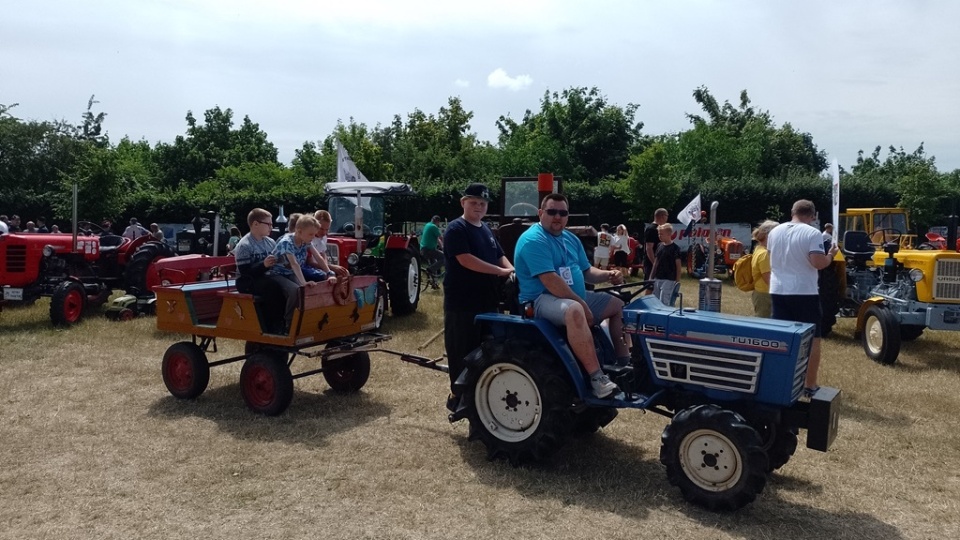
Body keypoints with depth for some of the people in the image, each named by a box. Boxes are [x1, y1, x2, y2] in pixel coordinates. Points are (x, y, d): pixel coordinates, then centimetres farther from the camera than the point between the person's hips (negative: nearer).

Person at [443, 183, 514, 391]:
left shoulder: (486, 229, 16)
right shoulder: (456, 229, -11)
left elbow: (500, 256, 20)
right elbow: (466, 260, -22)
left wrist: (512, 270, -2)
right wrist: (501, 271, -21)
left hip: (487, 300, 8)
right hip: (462, 303, -8)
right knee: (462, 353, 0)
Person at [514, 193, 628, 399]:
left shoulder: (570, 239, 14)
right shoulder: (533, 240, -17)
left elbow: (586, 271, 18)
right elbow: (550, 281, -25)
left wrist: (608, 275, -4)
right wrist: (582, 304, -23)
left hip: (575, 298, 10)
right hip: (542, 300, -10)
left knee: (618, 305, 14)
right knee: (574, 310, -41)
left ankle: (624, 363, 17)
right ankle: (596, 377, -39)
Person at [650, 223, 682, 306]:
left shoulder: (675, 248, -8)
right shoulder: (659, 246, 10)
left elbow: (678, 265, -6)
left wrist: (678, 281, -8)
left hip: (669, 280, -7)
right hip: (657, 279, 7)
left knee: (665, 302, -11)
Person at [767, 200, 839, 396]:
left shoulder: (774, 232, 7)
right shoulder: (812, 233, -11)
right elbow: (818, 263, -19)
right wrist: (831, 255, 0)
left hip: (778, 291, 5)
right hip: (805, 293, -5)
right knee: (812, 339, 6)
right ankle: (810, 385, 9)